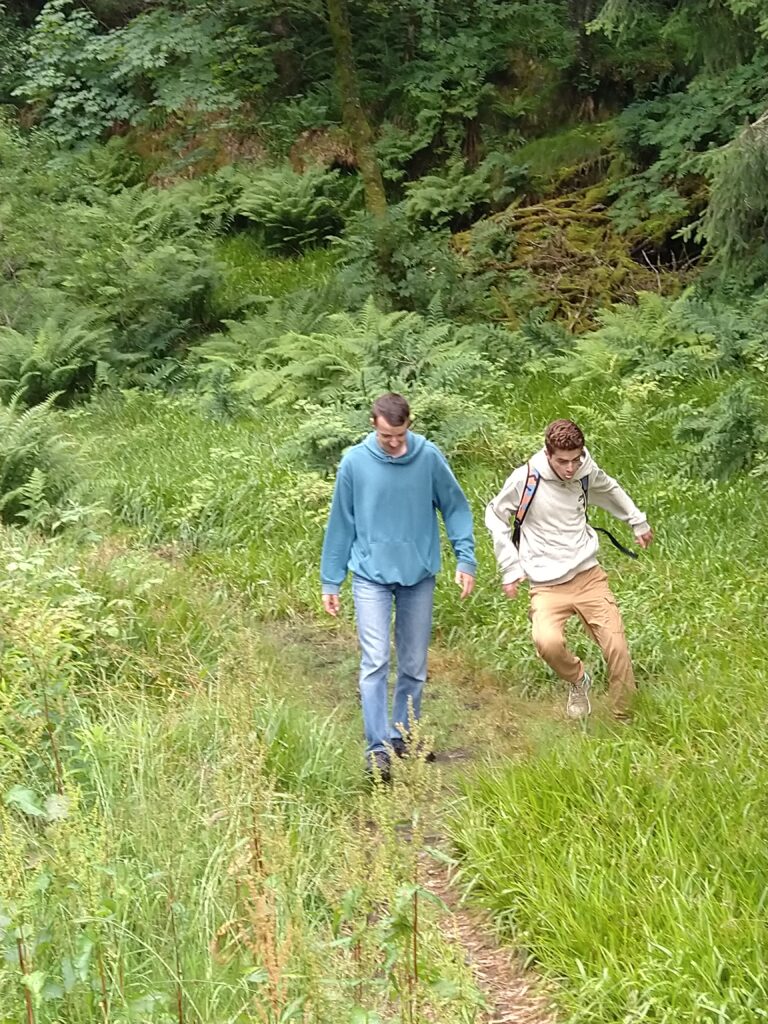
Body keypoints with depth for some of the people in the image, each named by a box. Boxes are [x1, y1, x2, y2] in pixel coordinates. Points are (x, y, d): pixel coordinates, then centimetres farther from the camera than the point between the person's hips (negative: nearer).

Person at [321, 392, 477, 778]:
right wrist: (330, 581, 5)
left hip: (419, 574, 2)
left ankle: (404, 736, 25)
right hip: (371, 574, -2)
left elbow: (455, 507, 3)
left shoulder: (429, 457, -6)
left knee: (414, 665, 10)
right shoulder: (354, 462, -7)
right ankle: (378, 746, -8)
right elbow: (340, 523, 1)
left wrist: (465, 558, -6)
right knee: (375, 662, -10)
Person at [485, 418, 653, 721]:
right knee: (547, 642, -29)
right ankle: (578, 682, 4)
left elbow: (610, 490, 23)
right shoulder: (526, 479, -14)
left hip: (589, 575, 4)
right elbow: (496, 515, 1)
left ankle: (624, 719, 18)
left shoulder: (587, 471, -2)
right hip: (548, 584, -3)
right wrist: (510, 568, -3)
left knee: (617, 648, -3)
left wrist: (638, 521, 32)